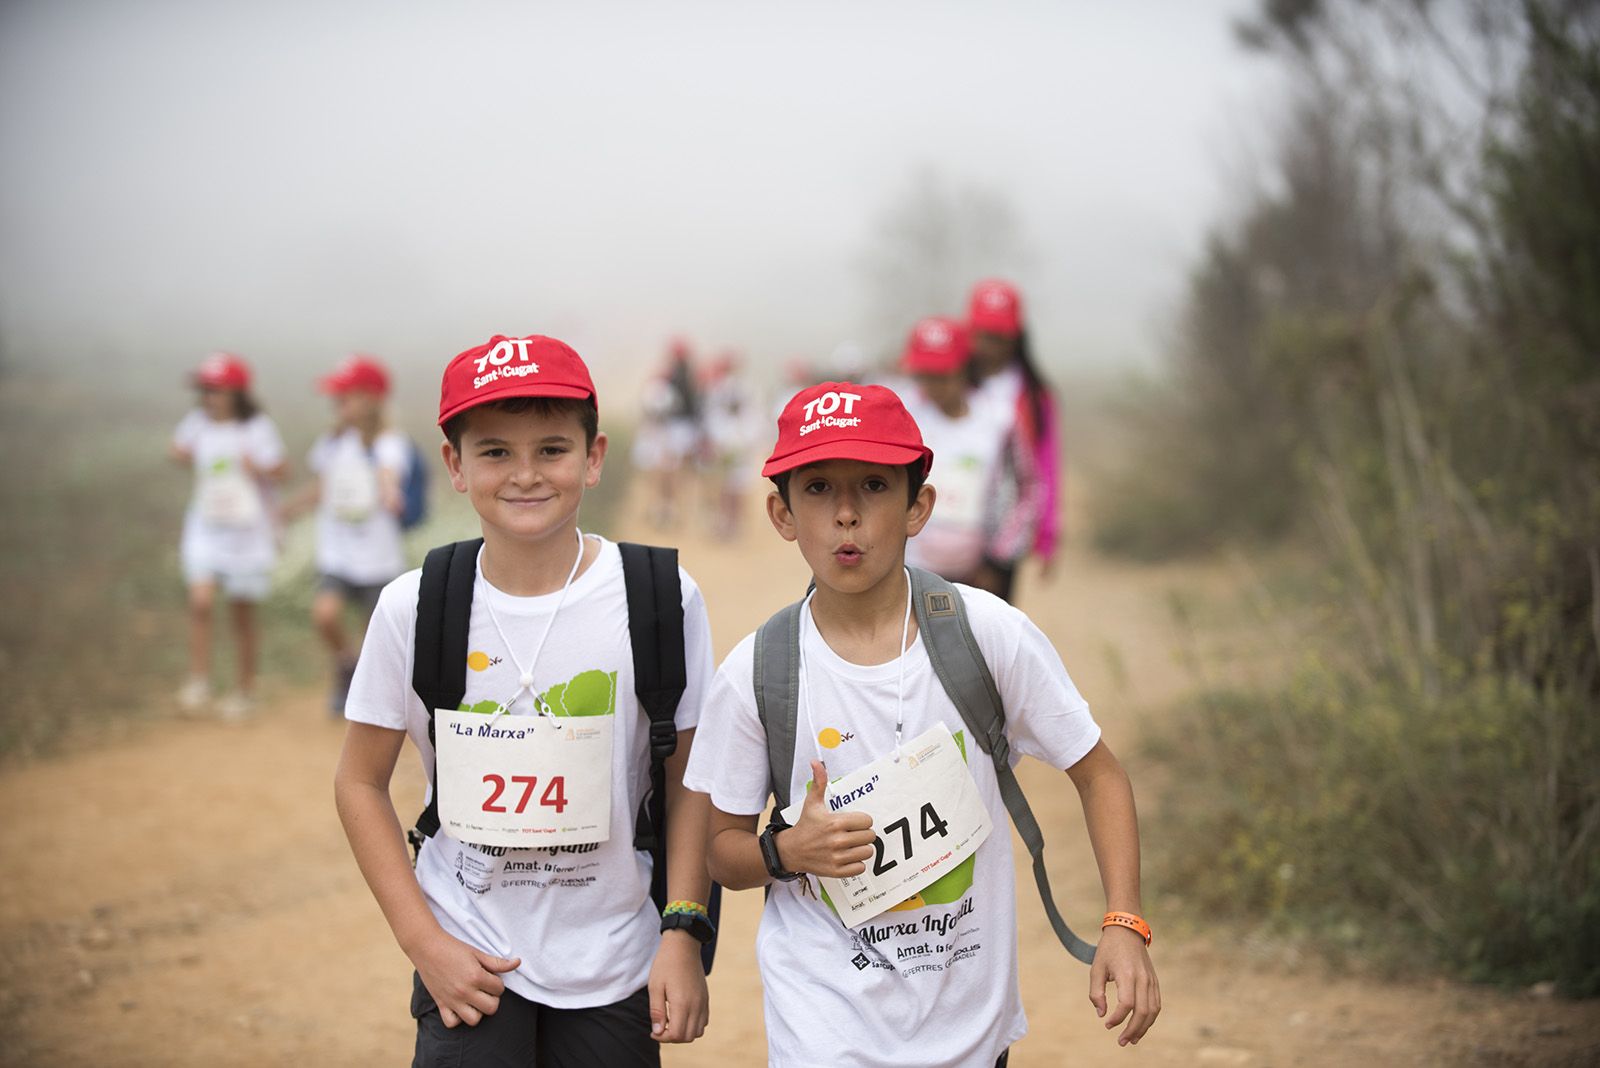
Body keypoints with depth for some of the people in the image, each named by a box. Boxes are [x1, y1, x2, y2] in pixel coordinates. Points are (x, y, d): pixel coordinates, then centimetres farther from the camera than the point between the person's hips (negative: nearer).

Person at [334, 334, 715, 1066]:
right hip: (468, 963, 0)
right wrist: (423, 942, -4)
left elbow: (688, 780, 0)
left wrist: (682, 937, -5)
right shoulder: (413, 608, -7)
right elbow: (361, 783, 2)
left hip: (614, 970, 0)